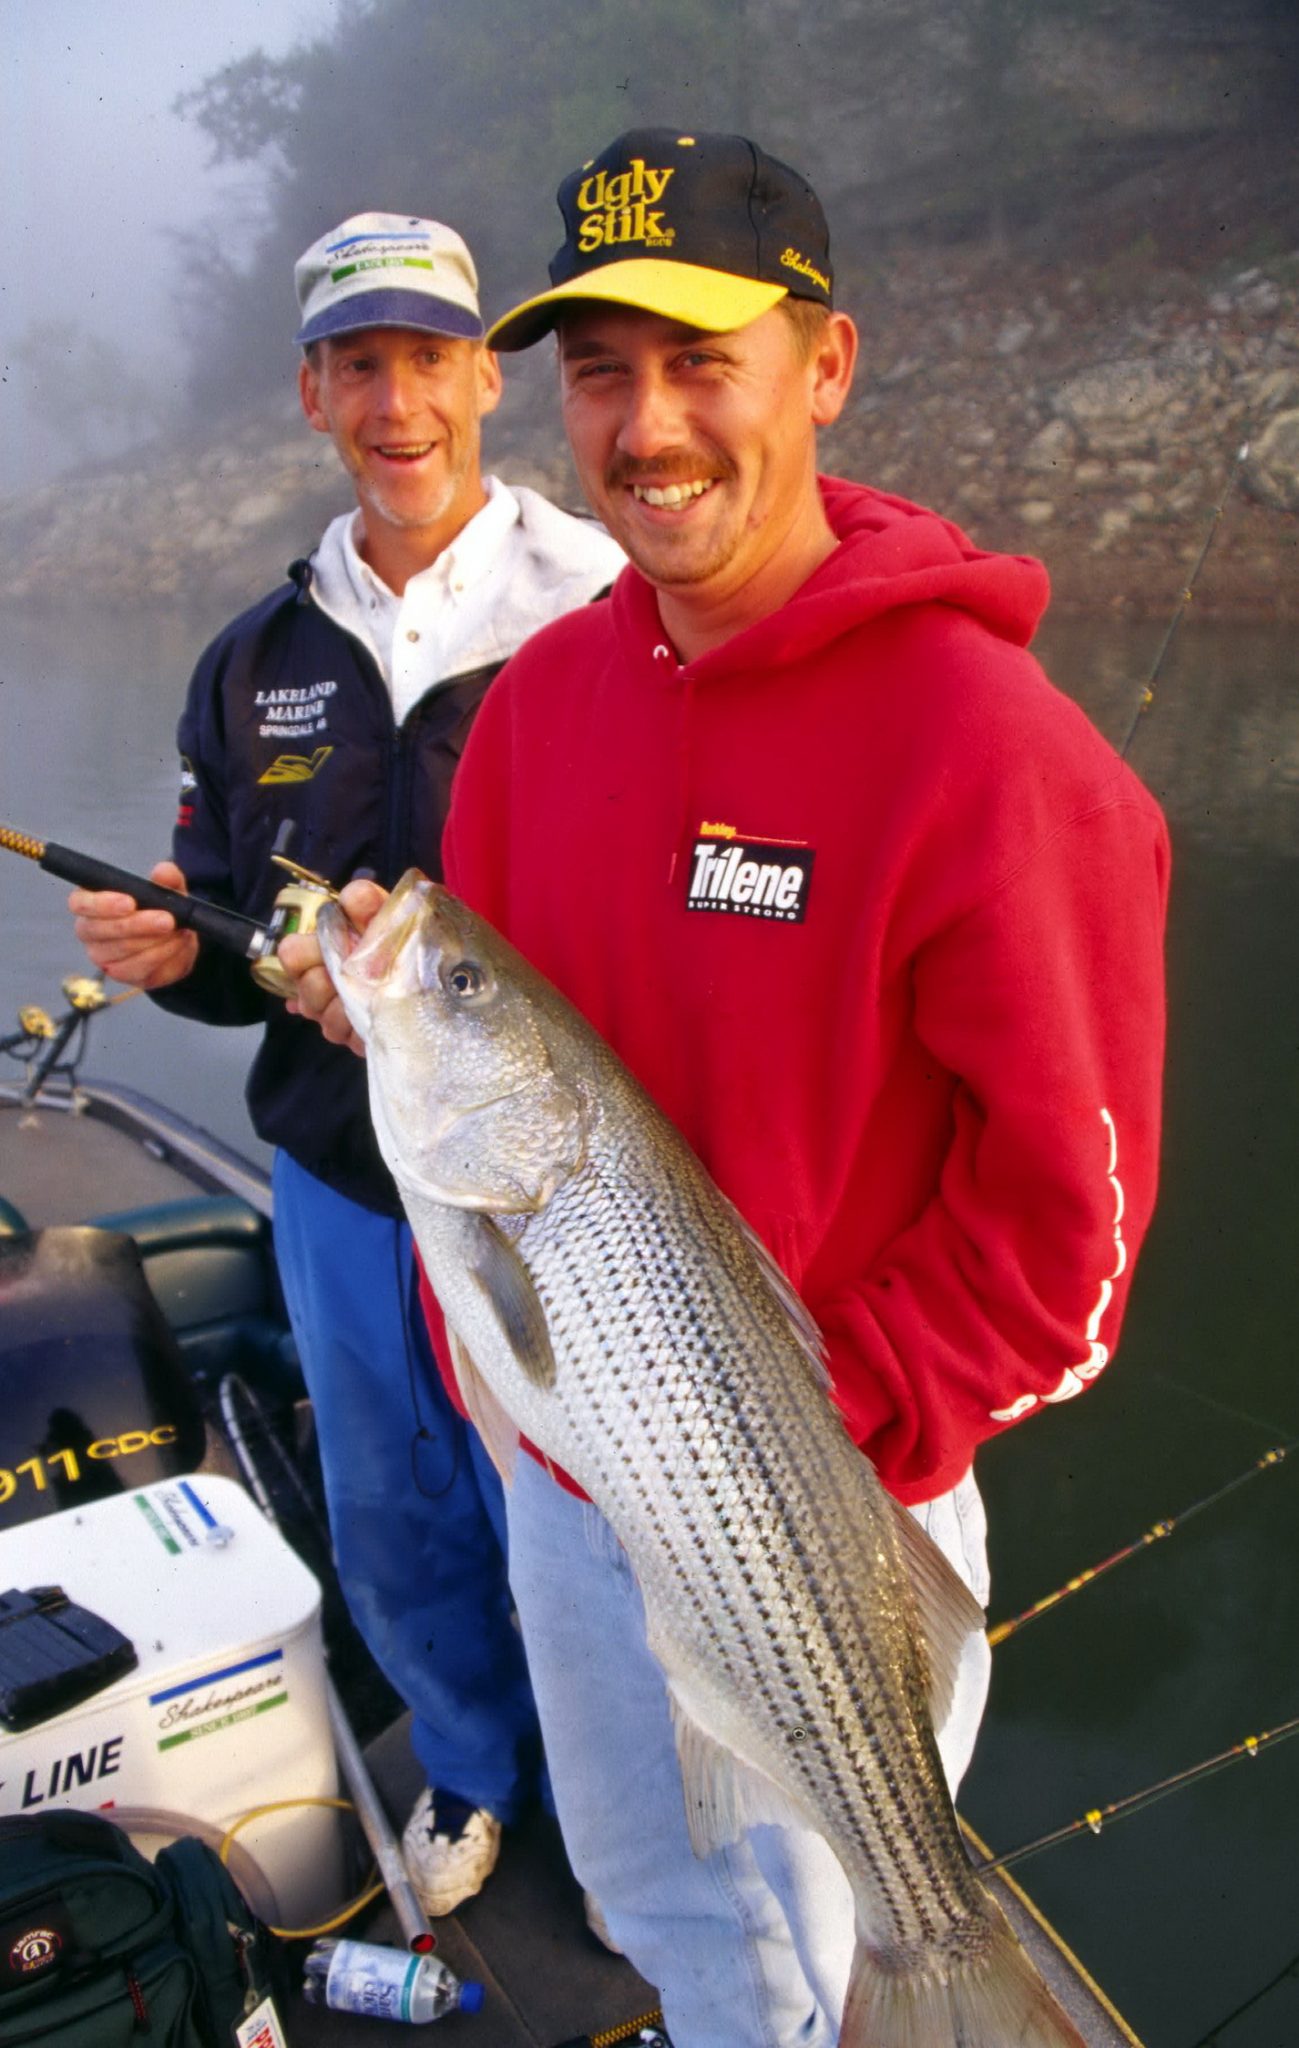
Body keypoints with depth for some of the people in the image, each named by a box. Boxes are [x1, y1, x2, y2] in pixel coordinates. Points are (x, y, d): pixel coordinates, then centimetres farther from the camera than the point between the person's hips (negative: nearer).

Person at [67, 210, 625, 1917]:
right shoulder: (260, 660, 5)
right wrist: (179, 952, -11)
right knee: (391, 1532, 23)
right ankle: (468, 1763, 53)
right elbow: (235, 944, 12)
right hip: (336, 1181, 5)